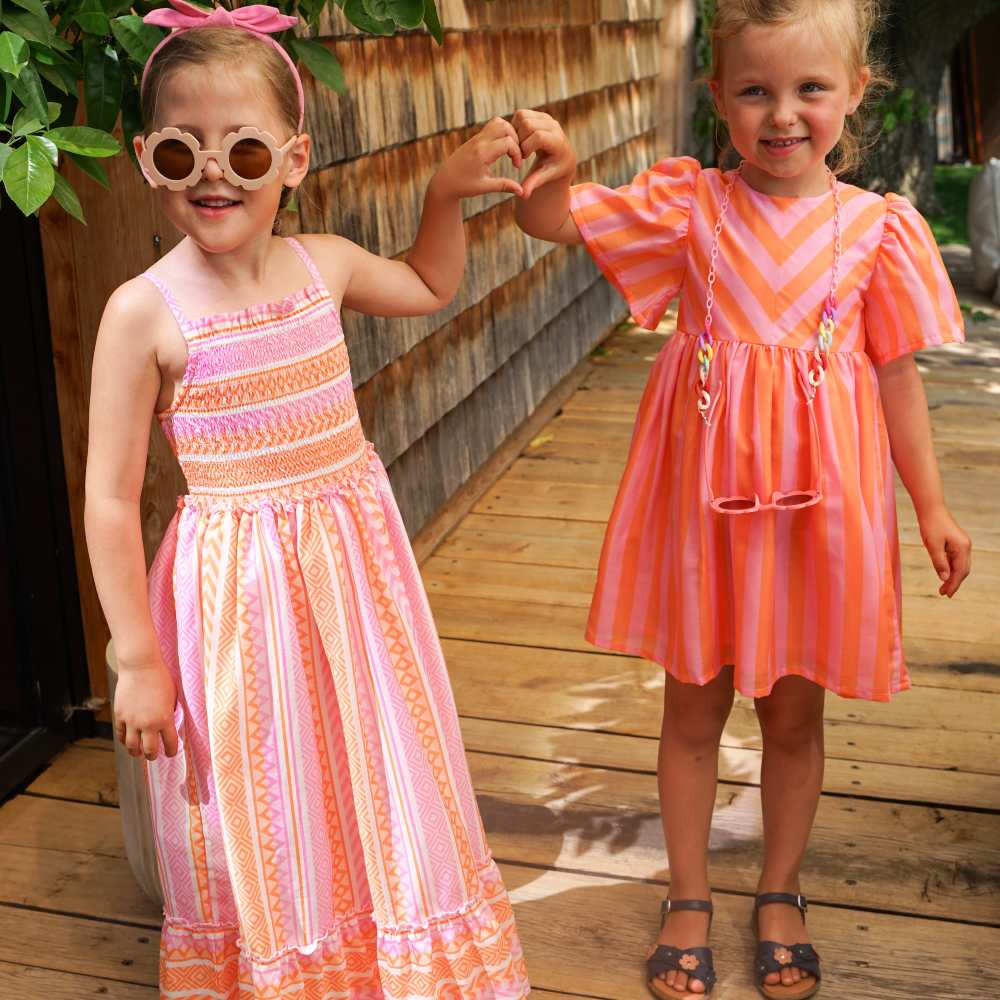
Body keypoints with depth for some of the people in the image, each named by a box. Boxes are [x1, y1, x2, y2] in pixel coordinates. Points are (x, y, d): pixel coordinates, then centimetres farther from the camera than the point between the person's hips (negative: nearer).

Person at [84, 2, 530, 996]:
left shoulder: (323, 264, -2)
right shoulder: (144, 311, -16)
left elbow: (427, 287, 23)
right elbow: (110, 499, -12)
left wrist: (445, 190, 10)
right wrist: (139, 660, -9)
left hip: (352, 560, 5)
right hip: (235, 588, -5)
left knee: (381, 783, 19)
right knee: (262, 829, 11)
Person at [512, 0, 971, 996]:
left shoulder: (877, 226, -3)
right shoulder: (689, 202, -5)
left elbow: (896, 374, 4)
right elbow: (554, 221, -11)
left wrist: (931, 505, 6)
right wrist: (552, 171, -35)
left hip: (819, 502, 1)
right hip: (704, 496, 0)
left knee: (794, 715, 15)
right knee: (693, 708, 13)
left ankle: (780, 896, 39)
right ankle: (688, 899, 34)